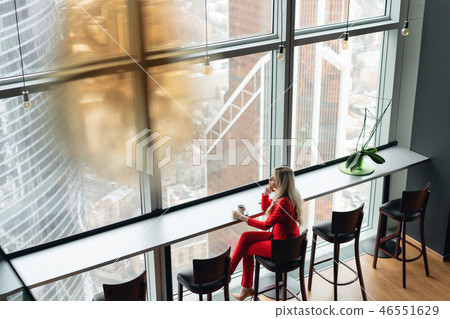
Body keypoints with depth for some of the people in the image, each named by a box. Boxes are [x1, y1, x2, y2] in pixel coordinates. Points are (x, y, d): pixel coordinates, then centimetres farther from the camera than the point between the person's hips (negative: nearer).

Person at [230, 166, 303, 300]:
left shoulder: (285, 202, -29)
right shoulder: (281, 195, 1)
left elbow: (266, 225, -21)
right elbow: (265, 207, 16)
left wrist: (242, 217, -14)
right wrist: (265, 194, -5)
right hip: (279, 236, 9)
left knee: (247, 250, 3)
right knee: (246, 237, 1)